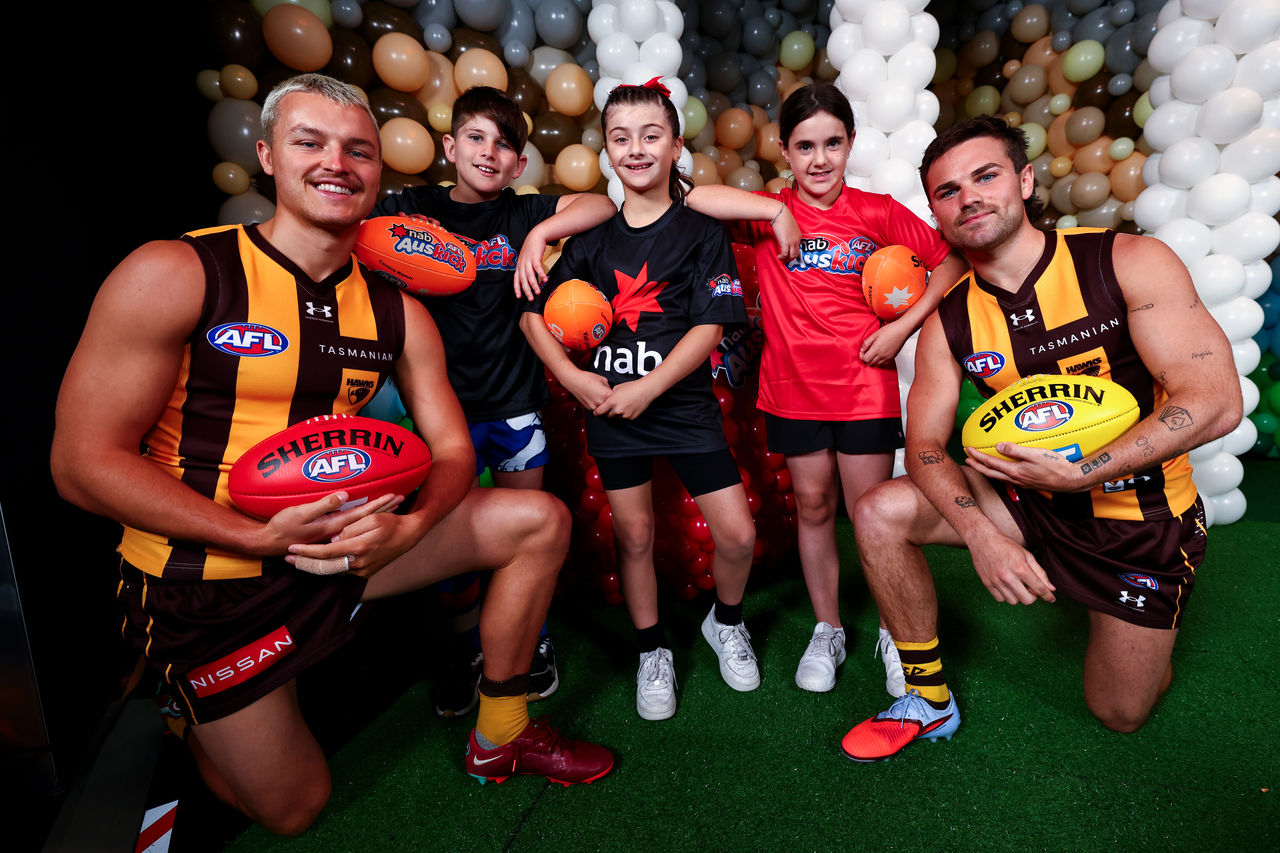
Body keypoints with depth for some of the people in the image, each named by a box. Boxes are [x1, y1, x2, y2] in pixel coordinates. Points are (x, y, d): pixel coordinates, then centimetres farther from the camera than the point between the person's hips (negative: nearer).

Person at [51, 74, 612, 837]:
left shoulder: (397, 312, -1)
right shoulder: (173, 277, -14)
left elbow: (451, 449, 0)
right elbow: (84, 463, -14)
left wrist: (406, 528, -22)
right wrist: (264, 536, -26)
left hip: (347, 542, 5)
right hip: (207, 577, -4)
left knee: (540, 522, -5)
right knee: (296, 809, 5)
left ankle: (499, 740, 11)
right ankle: (189, 721, 37)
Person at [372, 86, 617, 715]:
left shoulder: (522, 214, 4)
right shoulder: (414, 206, 5)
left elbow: (602, 206, -4)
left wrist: (539, 234, -16)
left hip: (515, 401, 1)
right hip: (443, 399, 0)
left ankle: (533, 640, 33)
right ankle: (463, 646, 31)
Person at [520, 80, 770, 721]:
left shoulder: (701, 231, -1)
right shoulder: (593, 234, 6)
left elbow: (708, 327, -9)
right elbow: (533, 311, 6)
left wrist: (647, 388, -17)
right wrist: (572, 376, -9)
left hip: (684, 402, -1)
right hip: (608, 404, 2)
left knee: (737, 533, -4)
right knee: (633, 533, 10)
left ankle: (726, 622, 29)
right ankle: (652, 652, 31)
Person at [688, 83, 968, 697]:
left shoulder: (878, 212, -1)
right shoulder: (770, 213, 0)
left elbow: (951, 262, 4)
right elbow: (696, 198, -16)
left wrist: (903, 327, -7)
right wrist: (779, 210, -18)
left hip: (865, 387, -1)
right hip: (792, 388, 1)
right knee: (812, 508, 13)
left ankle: (894, 633, 30)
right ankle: (827, 631, 31)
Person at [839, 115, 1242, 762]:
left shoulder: (1128, 263, -18)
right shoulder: (950, 319, -9)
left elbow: (1214, 402, -23)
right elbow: (925, 443, -12)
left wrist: (1079, 473, -32)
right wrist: (980, 535, -29)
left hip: (1143, 516, -2)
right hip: (1029, 499, 2)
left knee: (1120, 715, 9)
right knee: (880, 514, -19)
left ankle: (1147, 638, 47)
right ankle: (929, 699, 0)